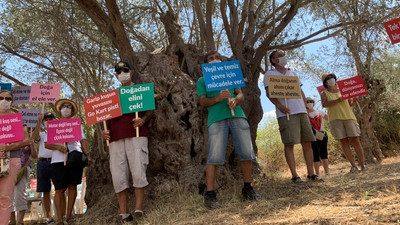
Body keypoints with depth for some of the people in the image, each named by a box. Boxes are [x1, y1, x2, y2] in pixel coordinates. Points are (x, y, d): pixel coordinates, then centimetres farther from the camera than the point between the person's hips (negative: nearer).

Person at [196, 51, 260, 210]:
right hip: (216, 119, -3)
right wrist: (218, 98, -13)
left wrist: (235, 100, -8)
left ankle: (247, 188, 15)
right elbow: (203, 101, 5)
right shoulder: (202, 80, 18)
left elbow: (241, 95, 16)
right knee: (215, 157, -11)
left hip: (237, 115, 3)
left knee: (247, 153, -1)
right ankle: (210, 194, -3)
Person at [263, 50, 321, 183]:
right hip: (286, 113, -6)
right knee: (289, 144, -7)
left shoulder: (292, 73, 25)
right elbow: (269, 93, -4)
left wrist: (305, 106, 8)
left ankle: (311, 173, 9)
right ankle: (294, 175, -3)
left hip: (301, 111, 6)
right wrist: (279, 105, -19)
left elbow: (301, 91, 23)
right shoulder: (269, 74, 7)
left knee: (307, 142, 3)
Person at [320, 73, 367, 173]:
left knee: (355, 140, -6)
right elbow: (324, 104, -9)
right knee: (344, 142, -4)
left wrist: (354, 101, -2)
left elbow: (350, 104, 20)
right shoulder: (324, 93, 10)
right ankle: (353, 165, 0)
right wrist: (337, 100, -18)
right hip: (335, 119, -2)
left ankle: (363, 164, -3)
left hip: (349, 117, 2)